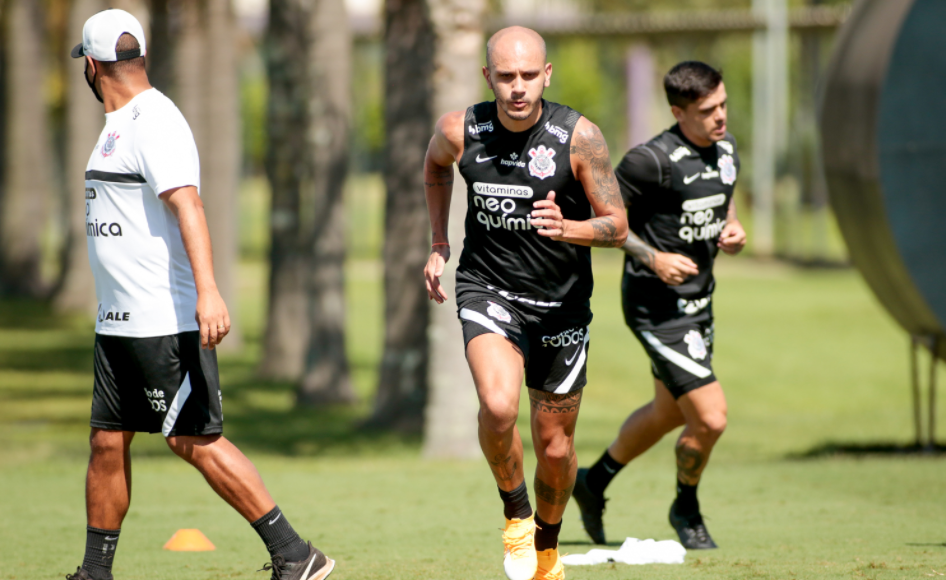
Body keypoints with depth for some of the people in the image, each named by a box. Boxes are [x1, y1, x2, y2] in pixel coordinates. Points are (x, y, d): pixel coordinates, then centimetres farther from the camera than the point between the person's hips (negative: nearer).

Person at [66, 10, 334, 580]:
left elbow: (188, 205, -27)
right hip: (120, 320, 9)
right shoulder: (121, 124, 16)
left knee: (196, 441, -10)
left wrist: (207, 291, -38)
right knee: (108, 441, 10)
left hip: (166, 320, -9)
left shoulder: (155, 122, -15)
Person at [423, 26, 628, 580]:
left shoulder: (580, 136, -16)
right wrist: (439, 244, 15)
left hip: (561, 302, 0)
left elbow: (617, 226, -12)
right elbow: (435, 164, 16)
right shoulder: (461, 132, -10)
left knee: (555, 446, 9)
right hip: (488, 287, 0)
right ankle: (516, 513, 1)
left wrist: (568, 229, -32)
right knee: (498, 407, -27)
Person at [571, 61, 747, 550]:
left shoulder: (725, 148, 3)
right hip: (657, 306, -9)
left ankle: (596, 480, 47)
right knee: (710, 418, -13)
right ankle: (686, 510, 15)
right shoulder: (652, 160, -21)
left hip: (698, 300, 9)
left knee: (670, 412, 24)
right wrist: (651, 258, -23)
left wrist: (733, 229, 0)